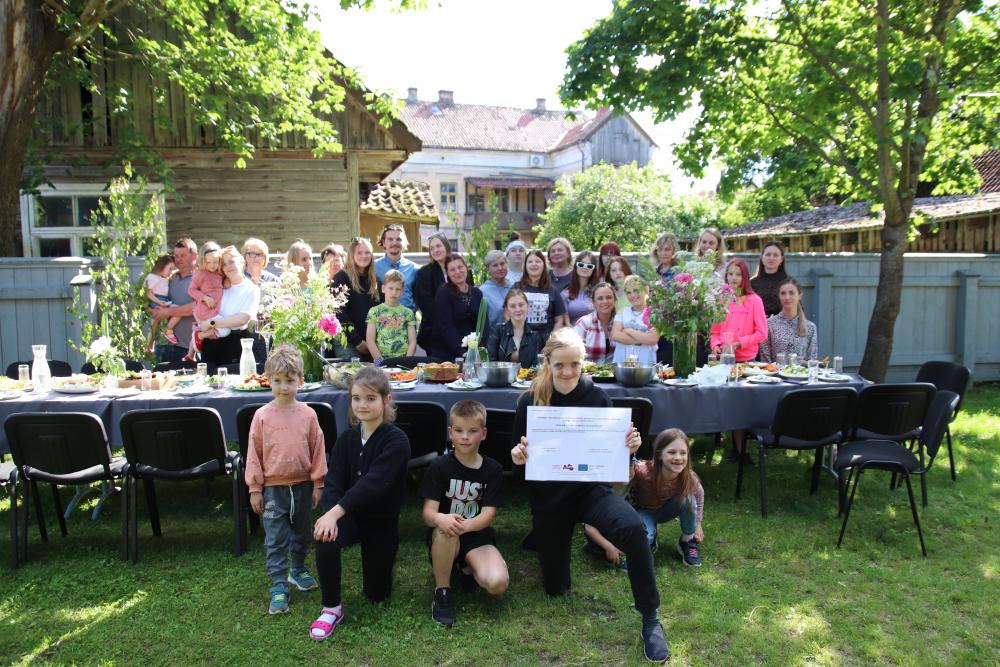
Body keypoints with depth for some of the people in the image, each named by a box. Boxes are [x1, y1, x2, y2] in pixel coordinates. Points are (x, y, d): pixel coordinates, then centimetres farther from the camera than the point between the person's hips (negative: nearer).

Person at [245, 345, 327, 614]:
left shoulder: (308, 414, -6)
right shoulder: (262, 416, -8)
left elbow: (318, 449, 0)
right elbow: (254, 453, -3)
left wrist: (317, 483, 0)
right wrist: (255, 488, -3)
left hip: (302, 485, 2)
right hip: (273, 488, -2)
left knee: (302, 533, 19)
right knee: (275, 540, 2)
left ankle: (298, 570, 40)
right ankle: (279, 586, 12)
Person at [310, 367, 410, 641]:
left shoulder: (396, 440, -19)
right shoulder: (346, 438, -2)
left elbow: (373, 483, -31)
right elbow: (333, 481, -10)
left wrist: (336, 512, -39)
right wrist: (329, 513, -30)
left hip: (382, 521, -2)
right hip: (350, 514, 3)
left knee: (376, 593, 6)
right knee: (325, 539, -31)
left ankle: (383, 559, 40)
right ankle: (332, 608, -10)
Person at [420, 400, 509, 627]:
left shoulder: (493, 469, -3)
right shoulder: (439, 466, -7)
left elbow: (488, 514, -11)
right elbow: (427, 512, -14)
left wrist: (465, 525, -34)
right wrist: (440, 519, -40)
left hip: (477, 536, 1)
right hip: (443, 540, -1)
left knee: (497, 583, -26)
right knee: (445, 531, -38)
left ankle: (468, 567, 10)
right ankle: (442, 591, -13)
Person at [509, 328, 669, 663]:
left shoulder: (597, 396, -8)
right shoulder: (529, 401, -10)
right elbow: (519, 460, -2)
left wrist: (628, 448, -22)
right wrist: (518, 458, -25)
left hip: (590, 488, 0)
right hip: (548, 497, 1)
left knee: (633, 527, -34)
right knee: (555, 588, 14)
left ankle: (650, 619, -14)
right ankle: (544, 539, 48)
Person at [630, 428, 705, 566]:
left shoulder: (689, 478, -26)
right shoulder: (644, 471, -38)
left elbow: (699, 493, -3)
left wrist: (697, 524, 0)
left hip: (666, 510, 3)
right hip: (643, 512, -3)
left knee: (689, 499, -26)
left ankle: (688, 542, -2)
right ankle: (651, 540, 6)